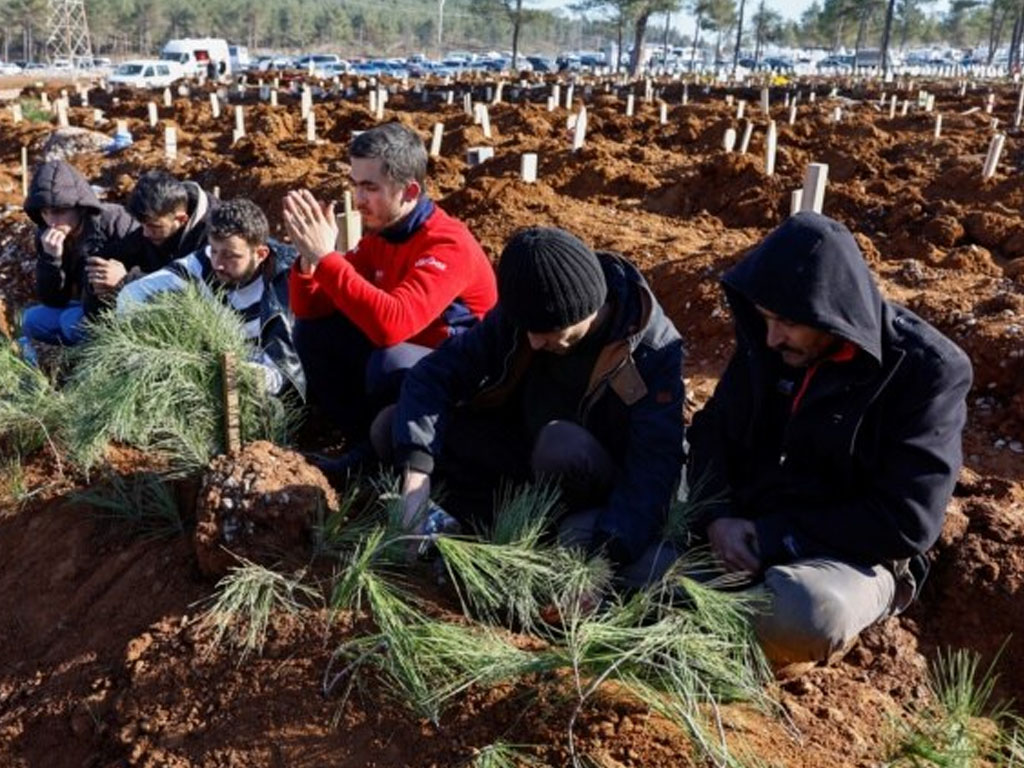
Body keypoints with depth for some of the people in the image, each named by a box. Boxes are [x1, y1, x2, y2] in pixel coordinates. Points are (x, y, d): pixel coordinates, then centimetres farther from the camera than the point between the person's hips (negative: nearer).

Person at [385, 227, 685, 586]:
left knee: (561, 444, -41)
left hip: (603, 476, -4)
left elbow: (656, 466, -30)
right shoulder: (518, 316, -16)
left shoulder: (653, 349, -26)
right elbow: (437, 372, -16)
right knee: (390, 429, -13)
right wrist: (416, 471, -32)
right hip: (523, 449, 5)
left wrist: (605, 554, -44)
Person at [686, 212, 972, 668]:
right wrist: (718, 517, -13)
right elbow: (712, 430, 7)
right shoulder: (768, 341, 0)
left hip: (855, 555, -4)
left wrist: (774, 539, -21)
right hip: (746, 531, 5)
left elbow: (907, 523, -18)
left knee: (805, 616, -39)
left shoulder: (926, 372, -15)